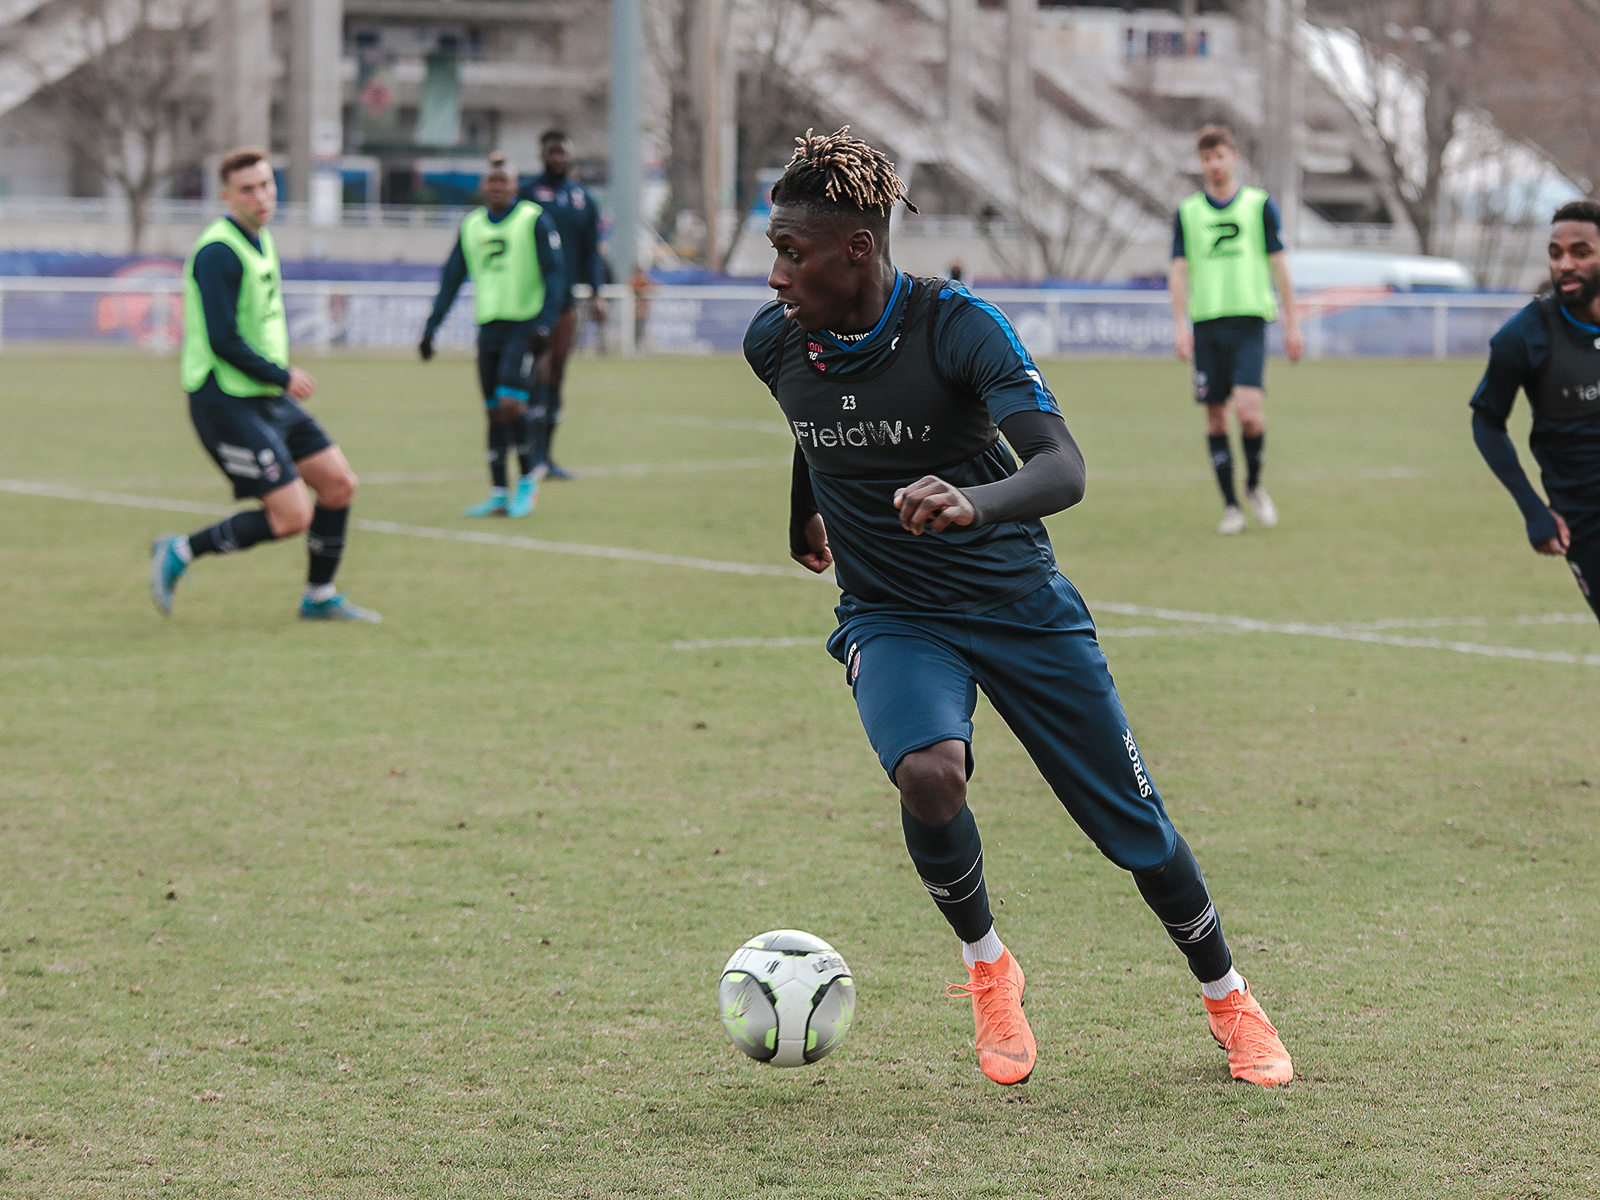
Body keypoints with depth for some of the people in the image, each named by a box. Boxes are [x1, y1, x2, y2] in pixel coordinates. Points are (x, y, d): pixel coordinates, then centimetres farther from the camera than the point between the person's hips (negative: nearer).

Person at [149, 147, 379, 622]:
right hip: (227, 402, -10)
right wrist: (283, 377, -12)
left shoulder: (260, 239, 12)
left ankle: (319, 598, 23)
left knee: (339, 484, 9)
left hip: (267, 399, 10)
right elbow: (223, 342, -22)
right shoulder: (218, 252, -19)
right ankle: (179, 553, 2)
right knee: (292, 517, -12)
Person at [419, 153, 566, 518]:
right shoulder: (471, 225, 12)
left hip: (524, 326, -5)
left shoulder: (533, 220, -2)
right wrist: (430, 328, 12)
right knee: (494, 412, 4)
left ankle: (528, 478, 2)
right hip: (489, 327, 5)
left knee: (510, 403, -16)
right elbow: (451, 279, 17)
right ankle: (499, 495, 8)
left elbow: (555, 275, -5)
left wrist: (544, 324, -16)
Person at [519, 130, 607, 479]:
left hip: (566, 300, 5)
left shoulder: (584, 198, 13)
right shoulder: (527, 193, -1)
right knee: (540, 373, -12)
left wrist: (596, 293, 5)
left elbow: (591, 251, 16)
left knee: (556, 376, 7)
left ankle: (546, 454, 12)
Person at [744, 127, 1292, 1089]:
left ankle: (1230, 1000, 30)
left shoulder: (957, 324, -22)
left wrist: (976, 503, -52)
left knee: (1133, 825, 3)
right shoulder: (774, 341, -8)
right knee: (929, 774, -30)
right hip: (889, 615, 2)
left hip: (1019, 601, -2)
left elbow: (1064, 468, -33)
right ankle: (987, 967, -2)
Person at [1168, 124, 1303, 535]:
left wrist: (1292, 323, 5)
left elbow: (1279, 265, 8)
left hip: (1249, 320, -2)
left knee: (1248, 408, -17)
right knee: (1215, 415, 1)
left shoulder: (1260, 205, 7)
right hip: (1206, 322, 2)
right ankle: (1230, 505, 10)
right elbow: (1179, 270, 8)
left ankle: (1254, 485, 8)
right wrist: (1180, 325, -3)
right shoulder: (1188, 212, 10)